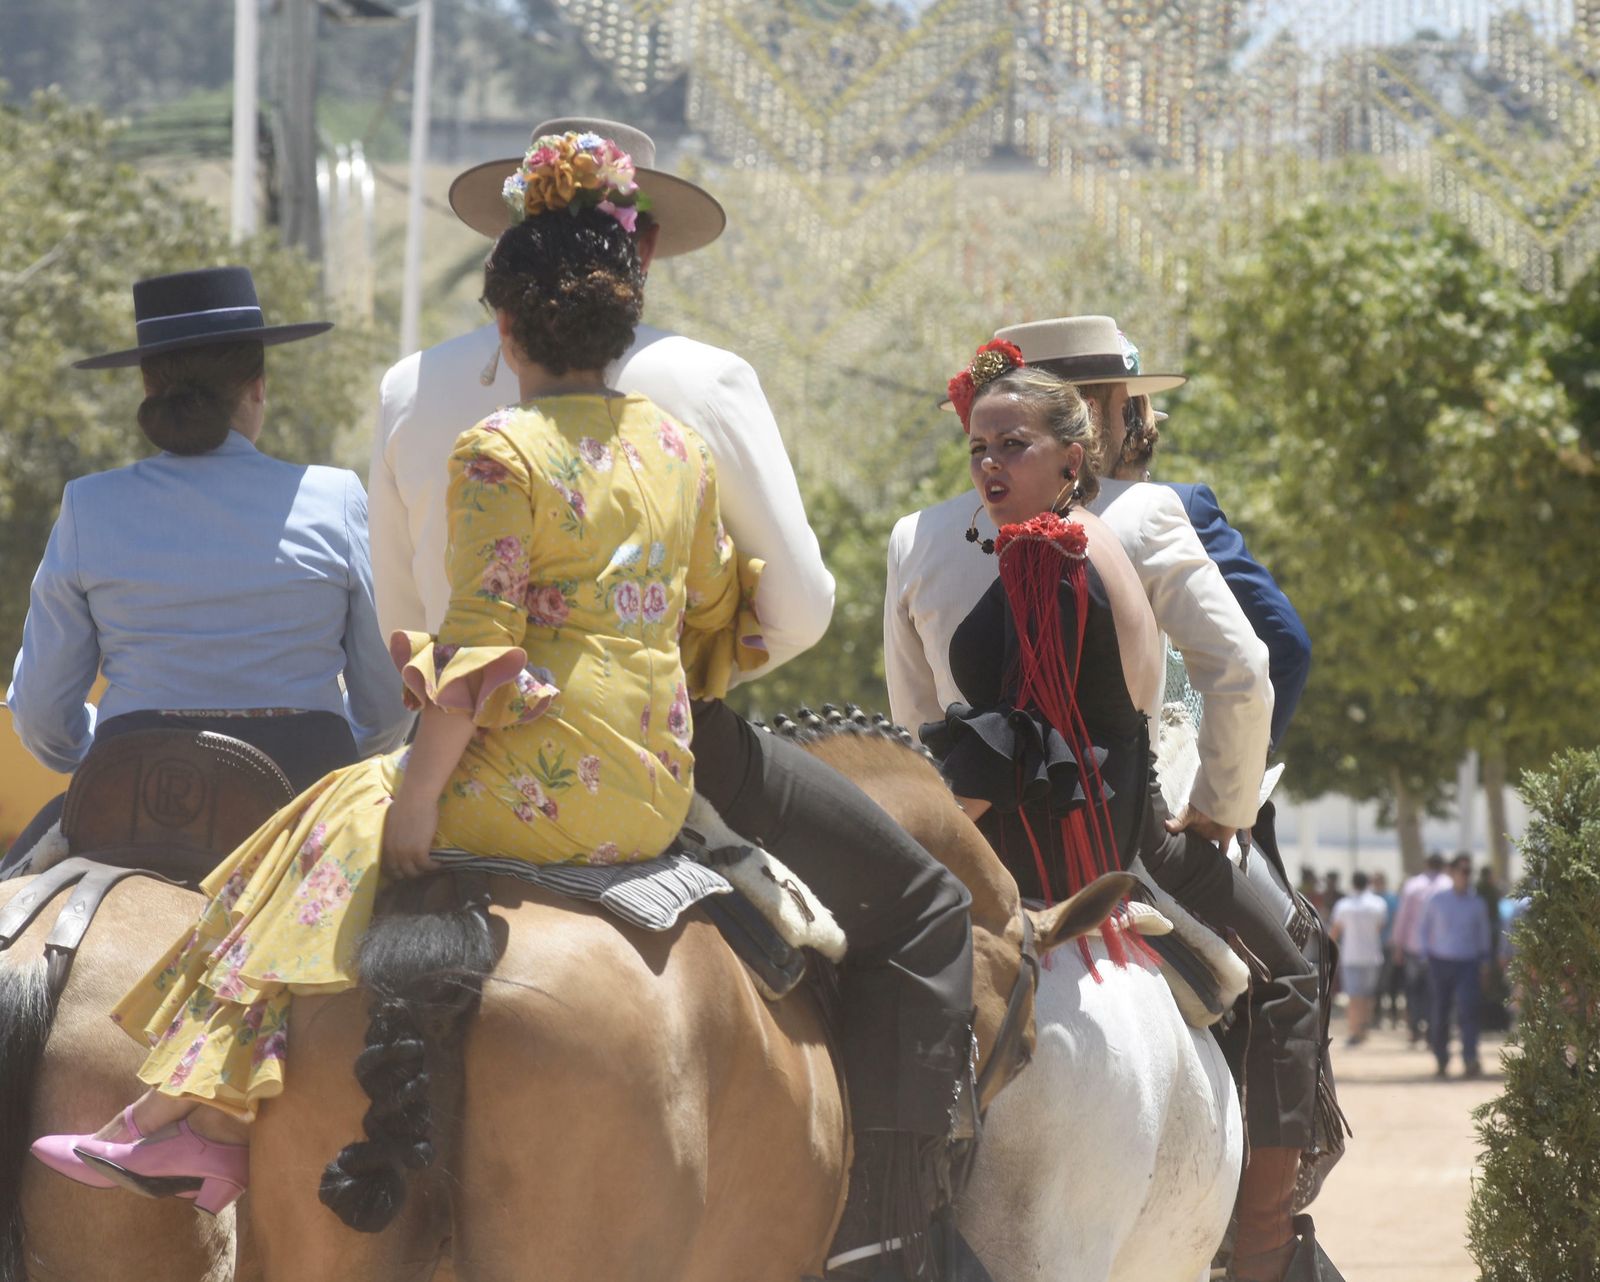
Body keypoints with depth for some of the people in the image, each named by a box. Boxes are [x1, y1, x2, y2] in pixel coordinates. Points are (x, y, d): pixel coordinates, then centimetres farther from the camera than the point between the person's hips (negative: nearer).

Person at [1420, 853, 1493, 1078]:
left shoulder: (1477, 904, 7)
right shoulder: (1438, 900, 5)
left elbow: (1483, 935, 19)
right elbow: (1424, 930, 14)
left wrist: (1484, 961, 11)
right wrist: (1428, 956, 5)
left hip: (1468, 964, 0)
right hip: (1442, 963, 0)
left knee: (1468, 1010, -17)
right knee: (1440, 1014, 4)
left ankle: (1470, 1060, -23)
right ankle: (1441, 1061, 19)